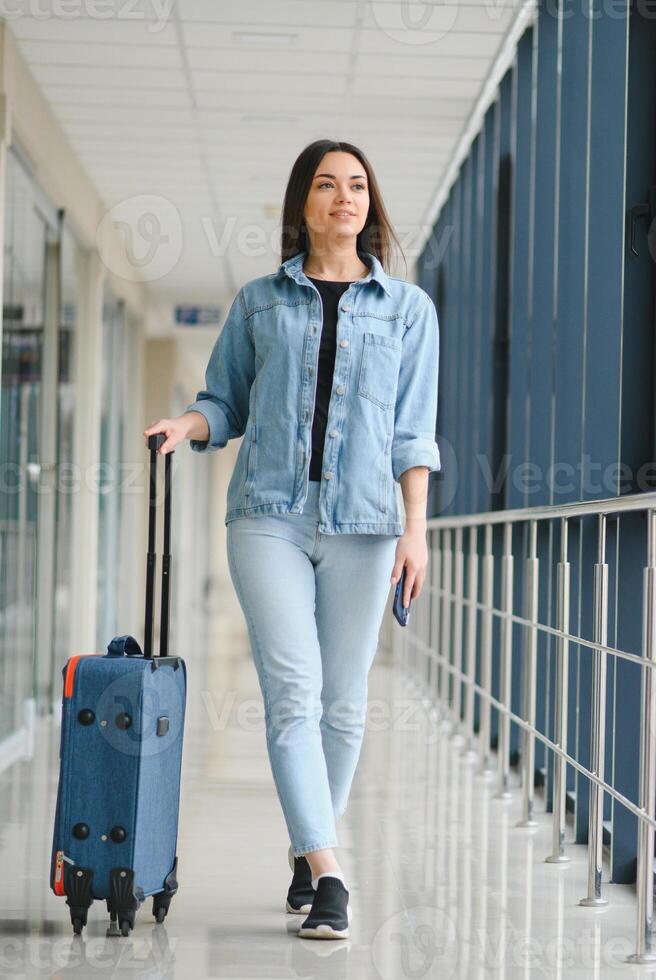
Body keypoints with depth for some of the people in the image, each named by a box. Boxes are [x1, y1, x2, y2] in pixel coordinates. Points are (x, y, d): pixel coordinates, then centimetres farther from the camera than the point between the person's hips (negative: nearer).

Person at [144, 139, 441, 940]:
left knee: (342, 700, 4)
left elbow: (413, 432, 6)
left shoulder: (408, 309, 9)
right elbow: (227, 401, 14)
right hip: (269, 513, 0)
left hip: (361, 520, 1)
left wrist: (416, 528, -2)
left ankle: (307, 852, 23)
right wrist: (186, 424, -8)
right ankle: (328, 875, -15)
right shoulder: (258, 302, 11)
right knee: (292, 689, -12)